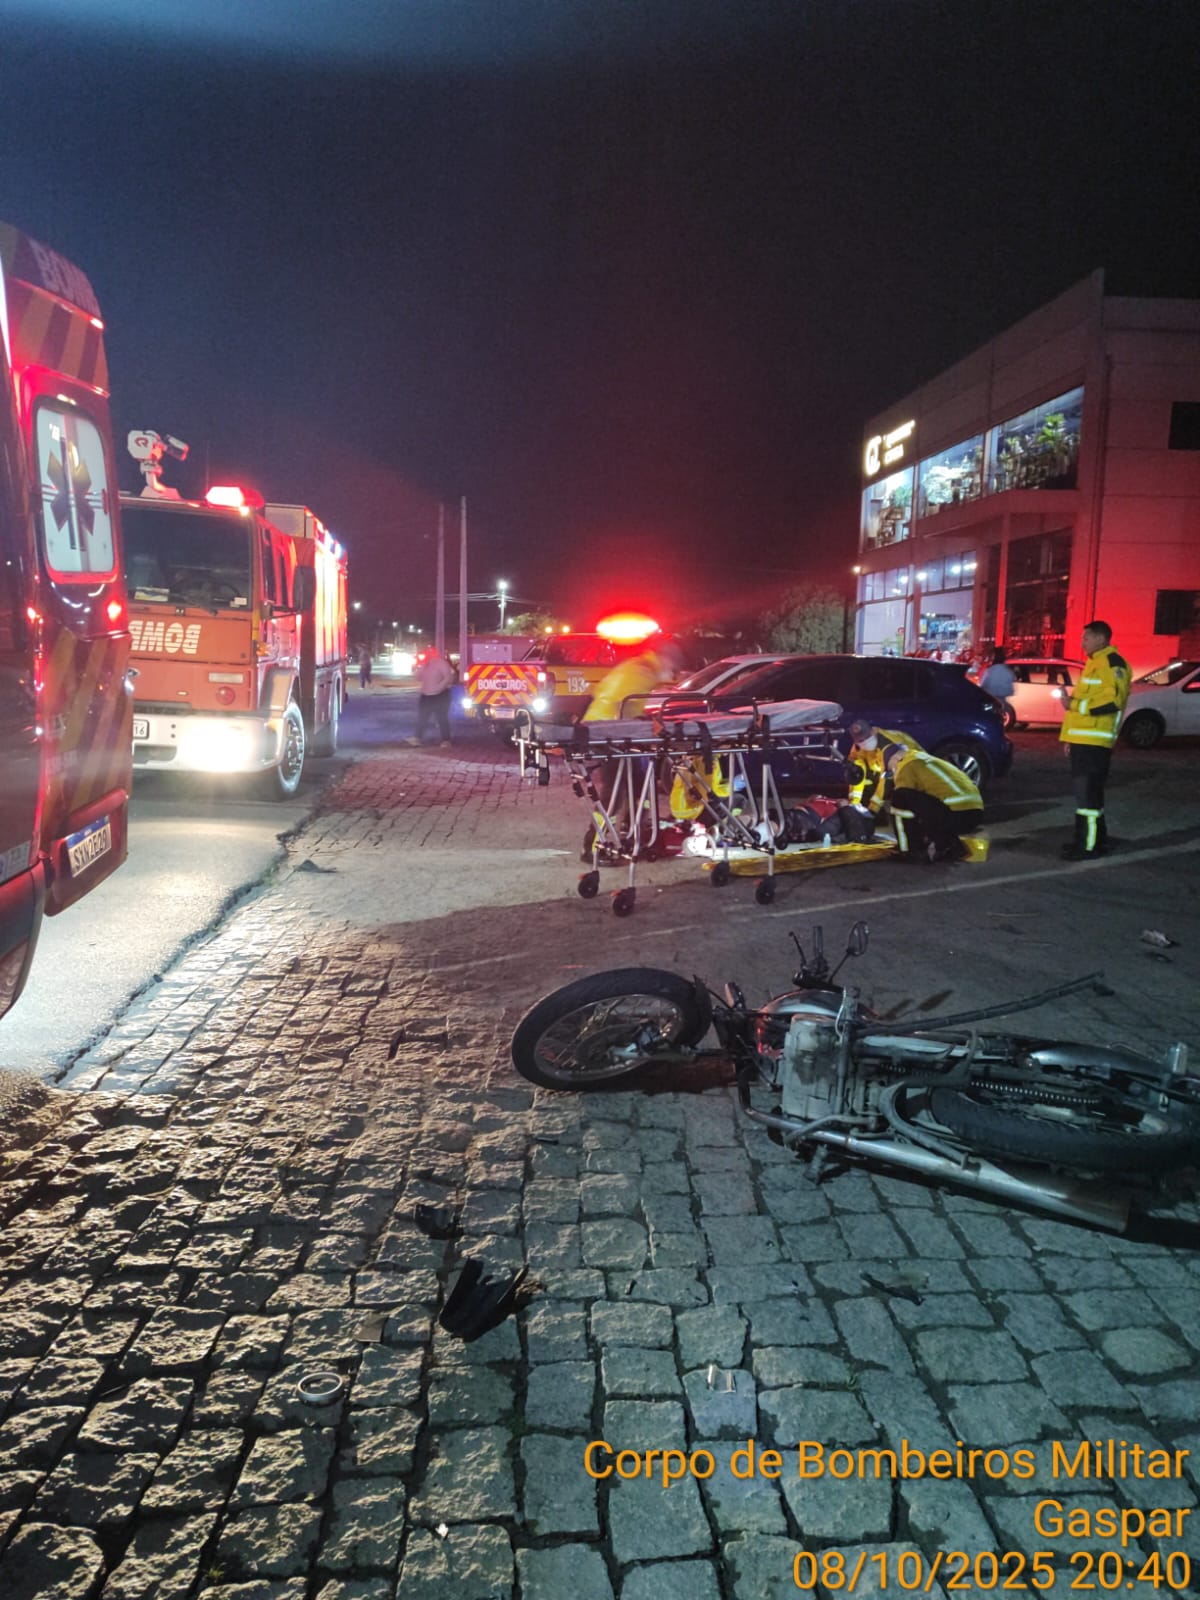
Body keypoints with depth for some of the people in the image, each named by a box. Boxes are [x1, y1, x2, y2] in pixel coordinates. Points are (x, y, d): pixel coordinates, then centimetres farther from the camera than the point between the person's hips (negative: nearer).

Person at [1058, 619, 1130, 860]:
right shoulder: (1093, 663, 22)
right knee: (1085, 791, 14)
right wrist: (1069, 737, 22)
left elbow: (1113, 701, -22)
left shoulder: (1112, 663, -10)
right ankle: (1094, 839, 21)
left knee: (1088, 792, -10)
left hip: (1095, 740, -10)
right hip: (1082, 739, 10)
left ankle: (1089, 845, -8)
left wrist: (1075, 705, -17)